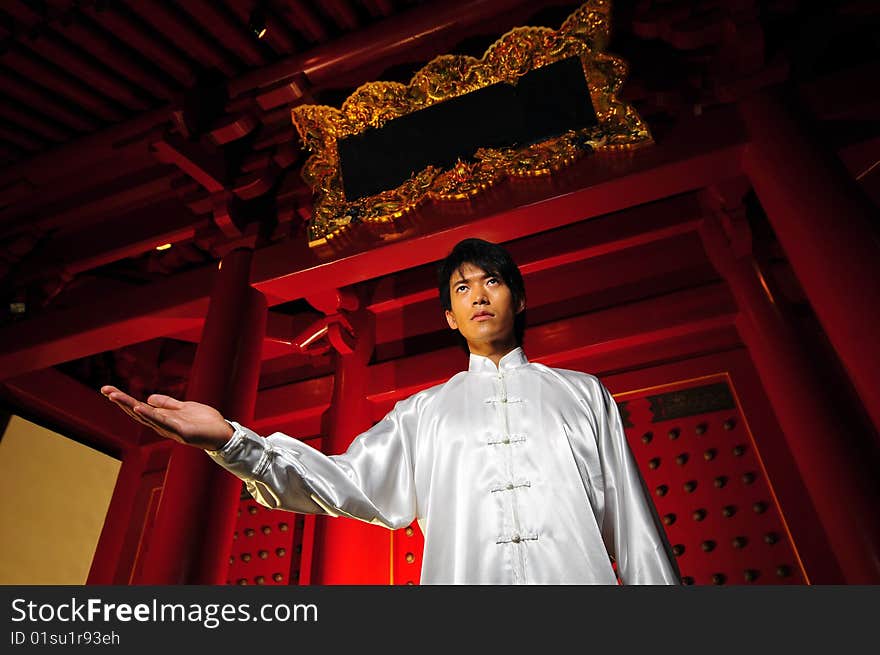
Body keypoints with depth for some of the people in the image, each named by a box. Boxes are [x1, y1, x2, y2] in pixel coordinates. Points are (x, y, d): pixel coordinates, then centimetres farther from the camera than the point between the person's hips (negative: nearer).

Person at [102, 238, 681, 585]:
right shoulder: (424, 412, 17)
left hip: (580, 573, 1)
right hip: (464, 575, 0)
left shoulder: (583, 392, 17)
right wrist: (232, 442, -8)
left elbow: (631, 519, 13)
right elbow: (350, 482, 5)